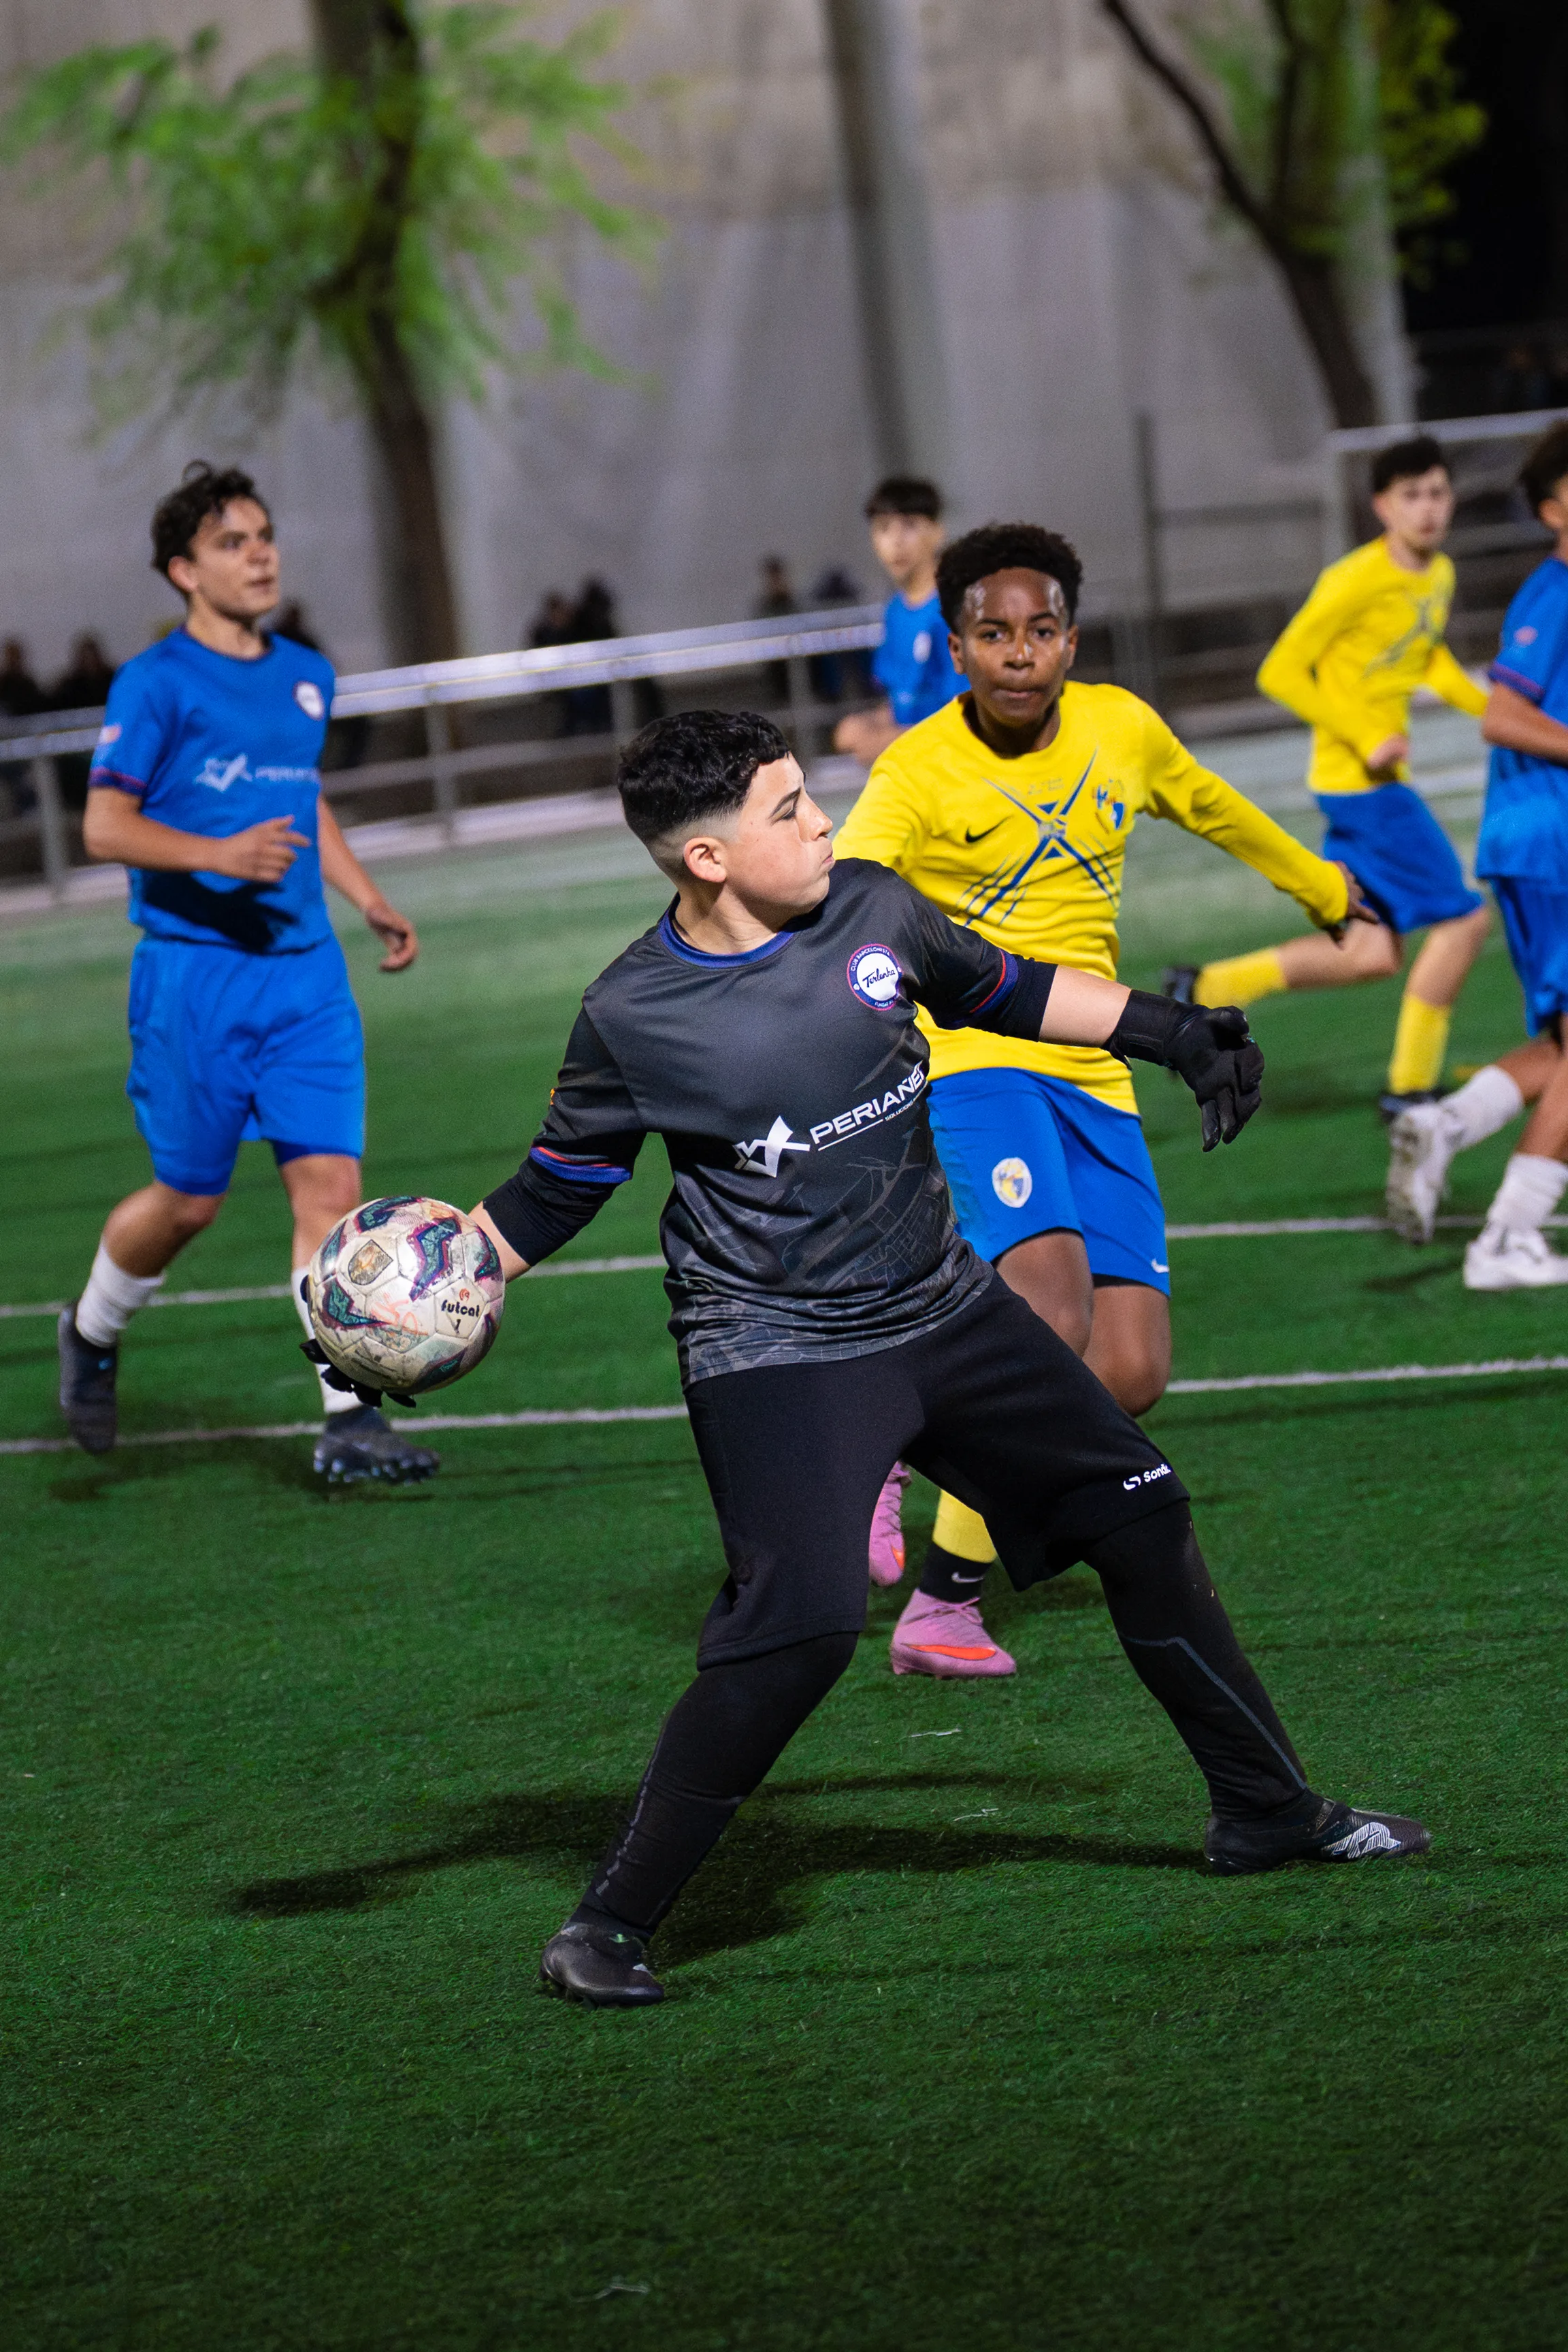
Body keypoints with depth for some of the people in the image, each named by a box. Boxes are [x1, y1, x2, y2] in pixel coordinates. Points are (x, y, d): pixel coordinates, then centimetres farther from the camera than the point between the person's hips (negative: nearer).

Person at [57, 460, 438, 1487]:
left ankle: (350, 1421, -7)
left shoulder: (307, 677, 13)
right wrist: (220, 854, -24)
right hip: (194, 969, -5)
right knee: (190, 1200, 4)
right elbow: (105, 825, -11)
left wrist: (371, 900, 18)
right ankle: (93, 1333, 34)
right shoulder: (156, 683, -7)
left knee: (331, 1182, -6)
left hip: (306, 969, 5)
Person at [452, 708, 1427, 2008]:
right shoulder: (635, 1015, -13)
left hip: (943, 1308, 7)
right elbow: (562, 1182, 0)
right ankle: (607, 1925, -15)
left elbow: (997, 988, 17)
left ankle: (1270, 1810, 31)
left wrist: (1165, 1027, 15)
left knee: (1139, 1511, 12)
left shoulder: (872, 909, -2)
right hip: (775, 1353, -6)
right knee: (800, 1620, -25)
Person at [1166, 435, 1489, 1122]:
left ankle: (1203, 989, 14)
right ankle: (1411, 1086, 1)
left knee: (1372, 955, 7)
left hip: (1381, 780, 8)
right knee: (1462, 918, -9)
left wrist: (1493, 711, 11)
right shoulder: (1354, 582, -16)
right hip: (1359, 780, -8)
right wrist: (1365, 739, -19)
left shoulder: (1440, 577, 9)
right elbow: (1281, 672, -13)